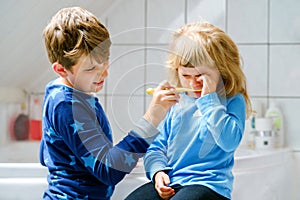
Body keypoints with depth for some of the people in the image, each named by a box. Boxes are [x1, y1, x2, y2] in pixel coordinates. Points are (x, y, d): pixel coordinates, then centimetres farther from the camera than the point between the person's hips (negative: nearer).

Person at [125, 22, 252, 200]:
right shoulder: (177, 102, 16)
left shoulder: (232, 101, 1)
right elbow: (157, 146, 18)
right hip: (168, 184, 5)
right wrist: (158, 171, -3)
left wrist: (209, 99, -13)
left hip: (208, 184, -5)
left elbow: (229, 142, -18)